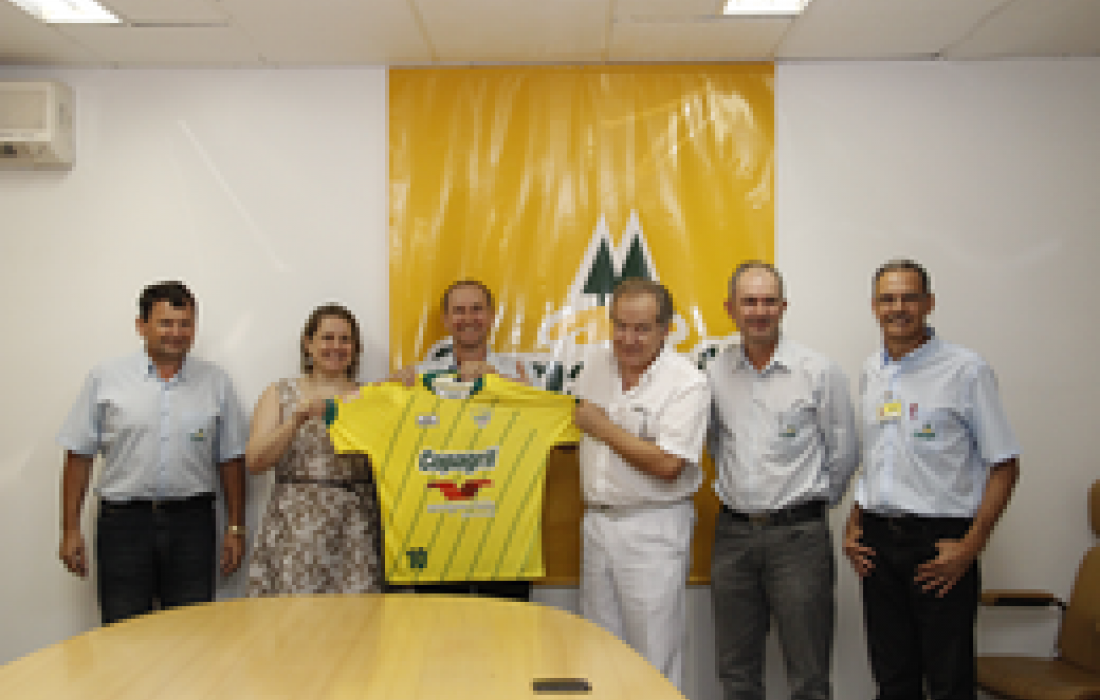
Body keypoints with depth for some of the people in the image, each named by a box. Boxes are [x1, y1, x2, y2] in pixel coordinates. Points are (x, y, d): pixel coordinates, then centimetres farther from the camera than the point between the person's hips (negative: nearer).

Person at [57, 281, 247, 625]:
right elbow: (79, 455, 4)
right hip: (122, 521, -1)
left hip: (192, 522, 1)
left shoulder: (216, 382, 7)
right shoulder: (106, 378, 3)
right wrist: (70, 530, 0)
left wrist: (235, 528, 5)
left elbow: (231, 460, 9)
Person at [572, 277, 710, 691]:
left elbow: (667, 464, -22)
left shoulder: (687, 383, -14)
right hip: (597, 519, 7)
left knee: (655, 653, 0)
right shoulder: (595, 366, 7)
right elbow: (571, 427, 23)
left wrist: (602, 428, -15)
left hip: (653, 528, -6)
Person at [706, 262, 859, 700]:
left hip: (798, 533, -3)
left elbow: (844, 454, 3)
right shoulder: (714, 373, 5)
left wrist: (810, 503, 8)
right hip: (732, 533, 4)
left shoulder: (819, 371, -5)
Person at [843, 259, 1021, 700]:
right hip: (877, 540, 5)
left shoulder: (965, 370, -6)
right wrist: (853, 527, 11)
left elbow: (1005, 465, -7)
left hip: (939, 540, -5)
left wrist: (971, 546, -13)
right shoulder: (870, 373, 12)